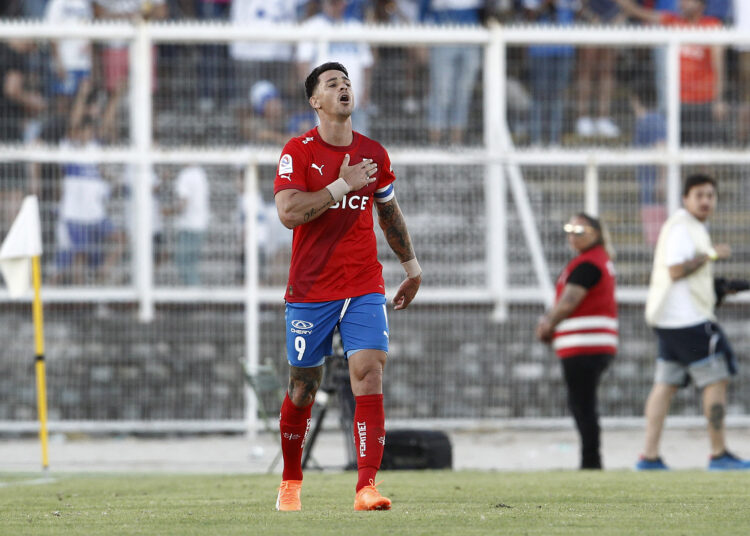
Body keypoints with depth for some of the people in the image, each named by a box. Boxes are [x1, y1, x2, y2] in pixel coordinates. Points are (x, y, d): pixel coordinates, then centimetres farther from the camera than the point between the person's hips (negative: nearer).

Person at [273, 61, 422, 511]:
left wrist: (412, 267, 25)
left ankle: (367, 487, -18)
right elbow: (288, 213, -18)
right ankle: (291, 482, 27)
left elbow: (390, 213, 22)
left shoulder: (374, 154, 7)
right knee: (303, 387, 7)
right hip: (310, 290, -2)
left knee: (370, 378, -14)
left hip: (365, 288, 2)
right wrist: (342, 186, -20)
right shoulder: (298, 152, -5)